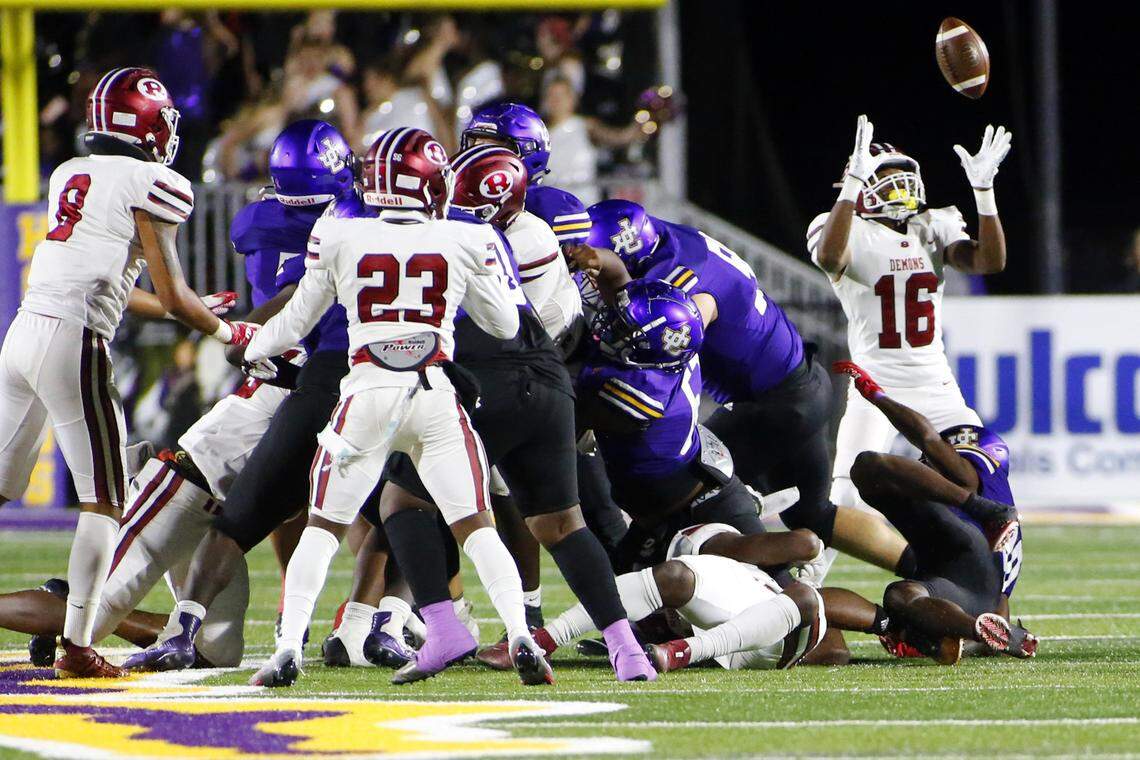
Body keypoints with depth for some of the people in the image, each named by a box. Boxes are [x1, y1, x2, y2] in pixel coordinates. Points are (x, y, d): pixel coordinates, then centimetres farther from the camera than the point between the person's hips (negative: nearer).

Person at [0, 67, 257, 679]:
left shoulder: (68, 176, 18)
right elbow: (172, 296, -4)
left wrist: (189, 312, 34)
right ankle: (76, 646, -2)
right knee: (103, 499, 2)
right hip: (74, 344, -7)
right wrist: (228, 332, 15)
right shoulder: (146, 184, -4)